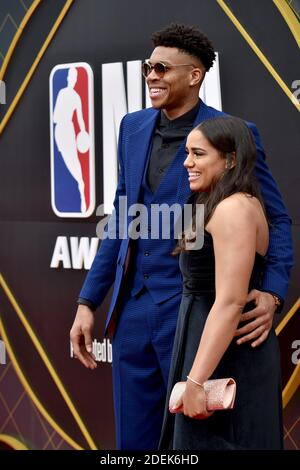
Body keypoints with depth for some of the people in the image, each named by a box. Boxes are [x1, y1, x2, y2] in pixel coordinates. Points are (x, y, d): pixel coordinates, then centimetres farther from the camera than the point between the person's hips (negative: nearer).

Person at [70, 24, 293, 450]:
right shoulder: (133, 126, 9)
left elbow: (277, 220, -5)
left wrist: (272, 293, -21)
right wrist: (88, 301, 12)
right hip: (132, 310, 6)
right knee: (133, 438, 14)